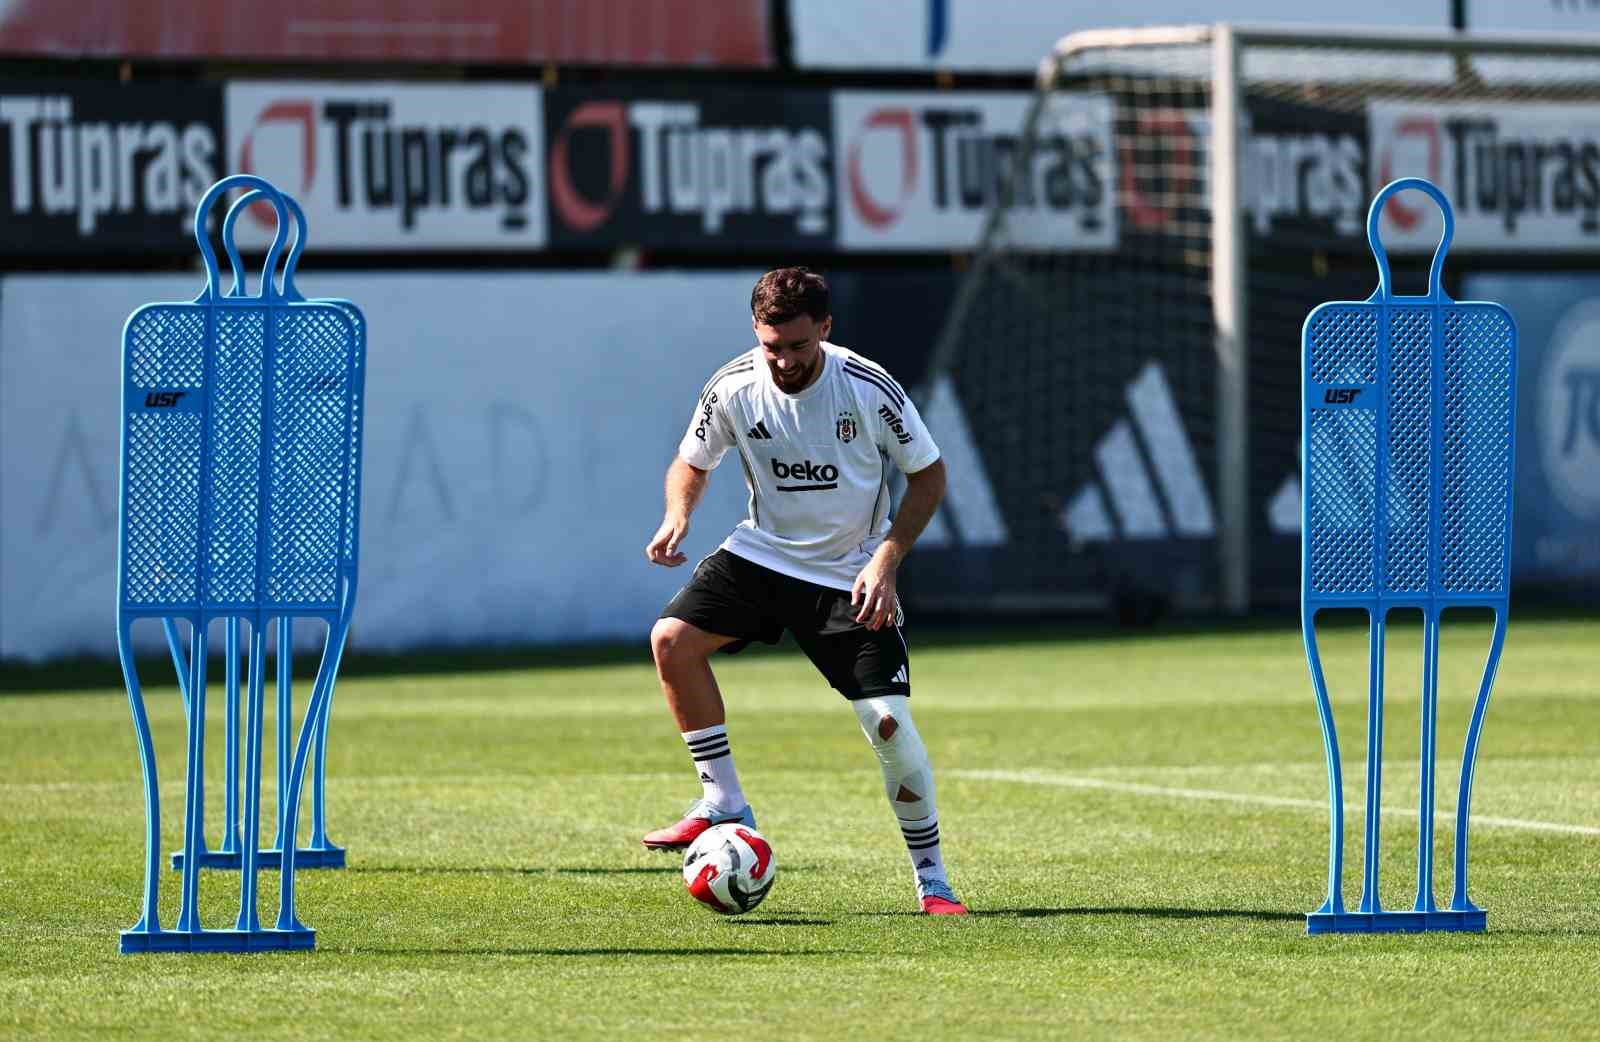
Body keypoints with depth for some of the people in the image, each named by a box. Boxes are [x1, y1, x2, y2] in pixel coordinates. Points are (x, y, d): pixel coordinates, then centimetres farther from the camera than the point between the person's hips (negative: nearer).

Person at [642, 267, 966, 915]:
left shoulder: (870, 389, -18)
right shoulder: (732, 389, -10)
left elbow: (928, 475, -6)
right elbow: (692, 462, 8)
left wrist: (885, 559, -16)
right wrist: (678, 514, -14)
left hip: (851, 575, -3)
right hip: (762, 553, 3)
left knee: (888, 721, -15)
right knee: (672, 637, -20)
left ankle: (931, 879, 3)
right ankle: (723, 805, -8)